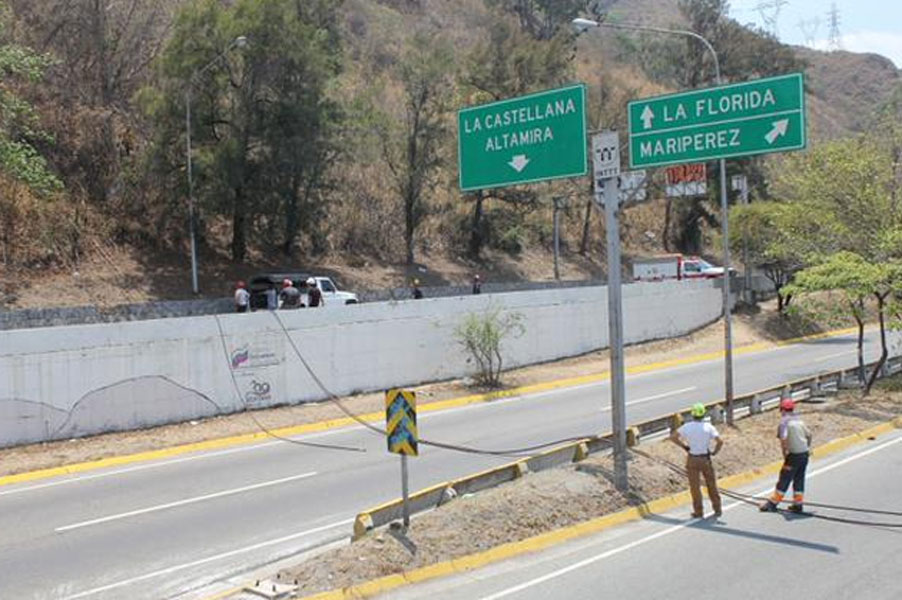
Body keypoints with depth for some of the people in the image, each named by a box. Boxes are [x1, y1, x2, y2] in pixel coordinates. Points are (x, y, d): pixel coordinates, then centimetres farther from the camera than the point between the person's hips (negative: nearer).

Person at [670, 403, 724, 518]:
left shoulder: (687, 427, -8)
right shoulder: (709, 427, -8)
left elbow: (673, 437, -13)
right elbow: (720, 441, -17)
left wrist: (684, 446, -3)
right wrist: (715, 451, -1)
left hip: (692, 459, -1)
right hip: (705, 459, 1)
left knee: (695, 486, 8)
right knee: (711, 484, 15)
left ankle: (698, 512, 13)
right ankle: (717, 509, 22)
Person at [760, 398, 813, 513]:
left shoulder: (784, 421, -11)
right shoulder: (799, 419, 11)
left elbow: (783, 439, -20)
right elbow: (809, 434, 15)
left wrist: (785, 455, -11)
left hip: (794, 455, -6)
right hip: (804, 454, 6)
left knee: (784, 479, 0)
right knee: (799, 479, 14)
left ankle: (773, 503, 6)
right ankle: (798, 504, 18)